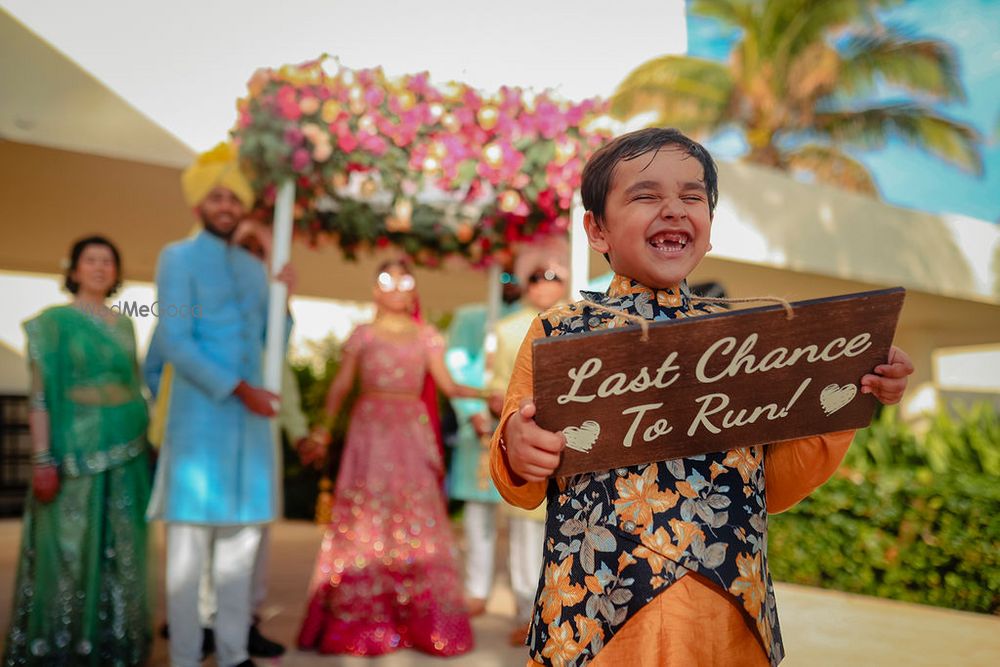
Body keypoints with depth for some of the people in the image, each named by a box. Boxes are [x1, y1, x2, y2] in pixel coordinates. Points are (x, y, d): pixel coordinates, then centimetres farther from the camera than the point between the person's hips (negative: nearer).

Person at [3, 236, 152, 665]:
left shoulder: (124, 325, 12)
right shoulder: (54, 321, -4)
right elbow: (40, 395, -9)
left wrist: (146, 446, 12)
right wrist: (43, 460, -16)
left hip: (126, 455, 6)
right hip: (77, 452, -5)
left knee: (120, 552, 11)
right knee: (68, 551, 2)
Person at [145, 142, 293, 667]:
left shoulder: (253, 266, 15)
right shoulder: (179, 257, -1)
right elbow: (174, 342, -11)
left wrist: (285, 296, -1)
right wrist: (239, 389, -17)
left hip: (250, 417, 6)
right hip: (200, 415, -5)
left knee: (241, 535, 8)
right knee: (191, 536, -1)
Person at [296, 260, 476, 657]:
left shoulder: (426, 336, 11)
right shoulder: (362, 335, 8)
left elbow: (448, 385, 6)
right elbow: (340, 387, 7)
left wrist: (483, 394, -10)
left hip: (413, 435, 1)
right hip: (370, 432, -1)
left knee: (417, 520, -2)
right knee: (365, 520, -2)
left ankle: (422, 619, 5)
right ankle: (359, 619, 6)